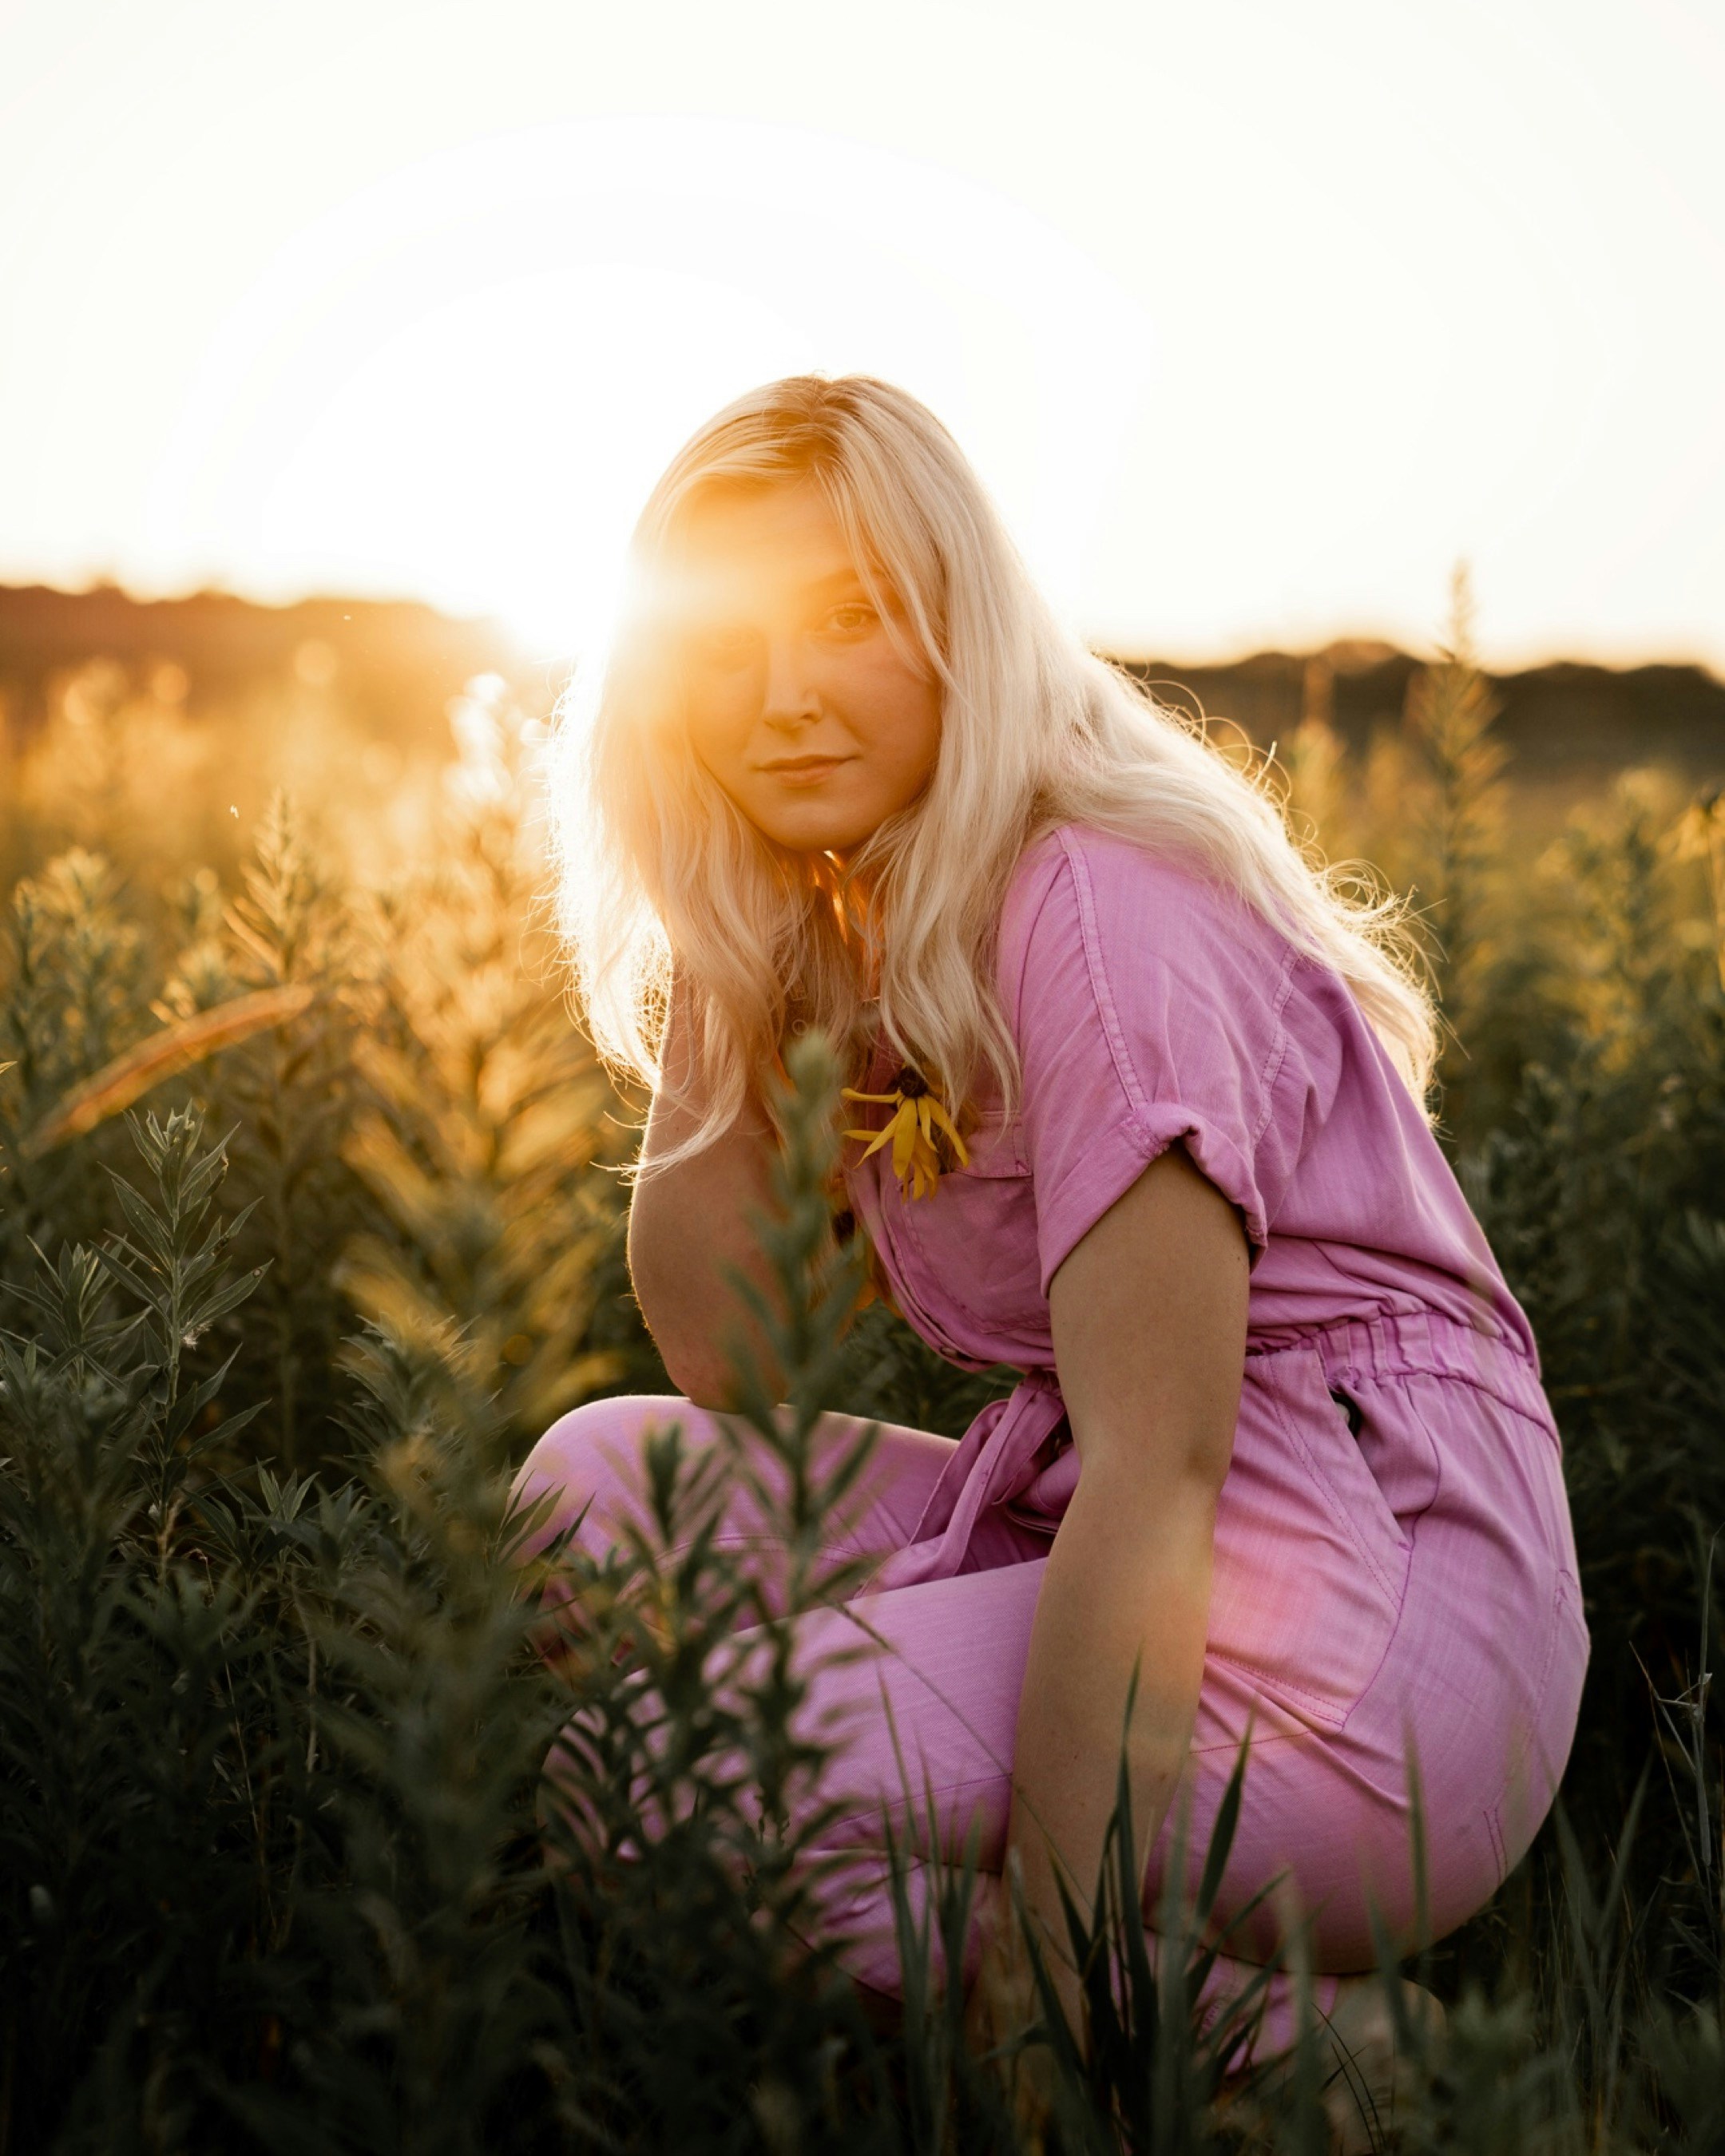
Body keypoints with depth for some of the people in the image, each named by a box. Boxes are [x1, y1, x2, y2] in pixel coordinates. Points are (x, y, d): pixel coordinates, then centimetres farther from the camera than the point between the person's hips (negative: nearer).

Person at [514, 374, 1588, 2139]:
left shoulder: (1097, 912, -17)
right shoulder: (852, 923, 9)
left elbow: (1156, 1470, -23)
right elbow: (718, 1351, 4)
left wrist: (1047, 1971, -25)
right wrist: (708, 955, 0)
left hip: (1366, 1622, -9)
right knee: (601, 1474, 2)